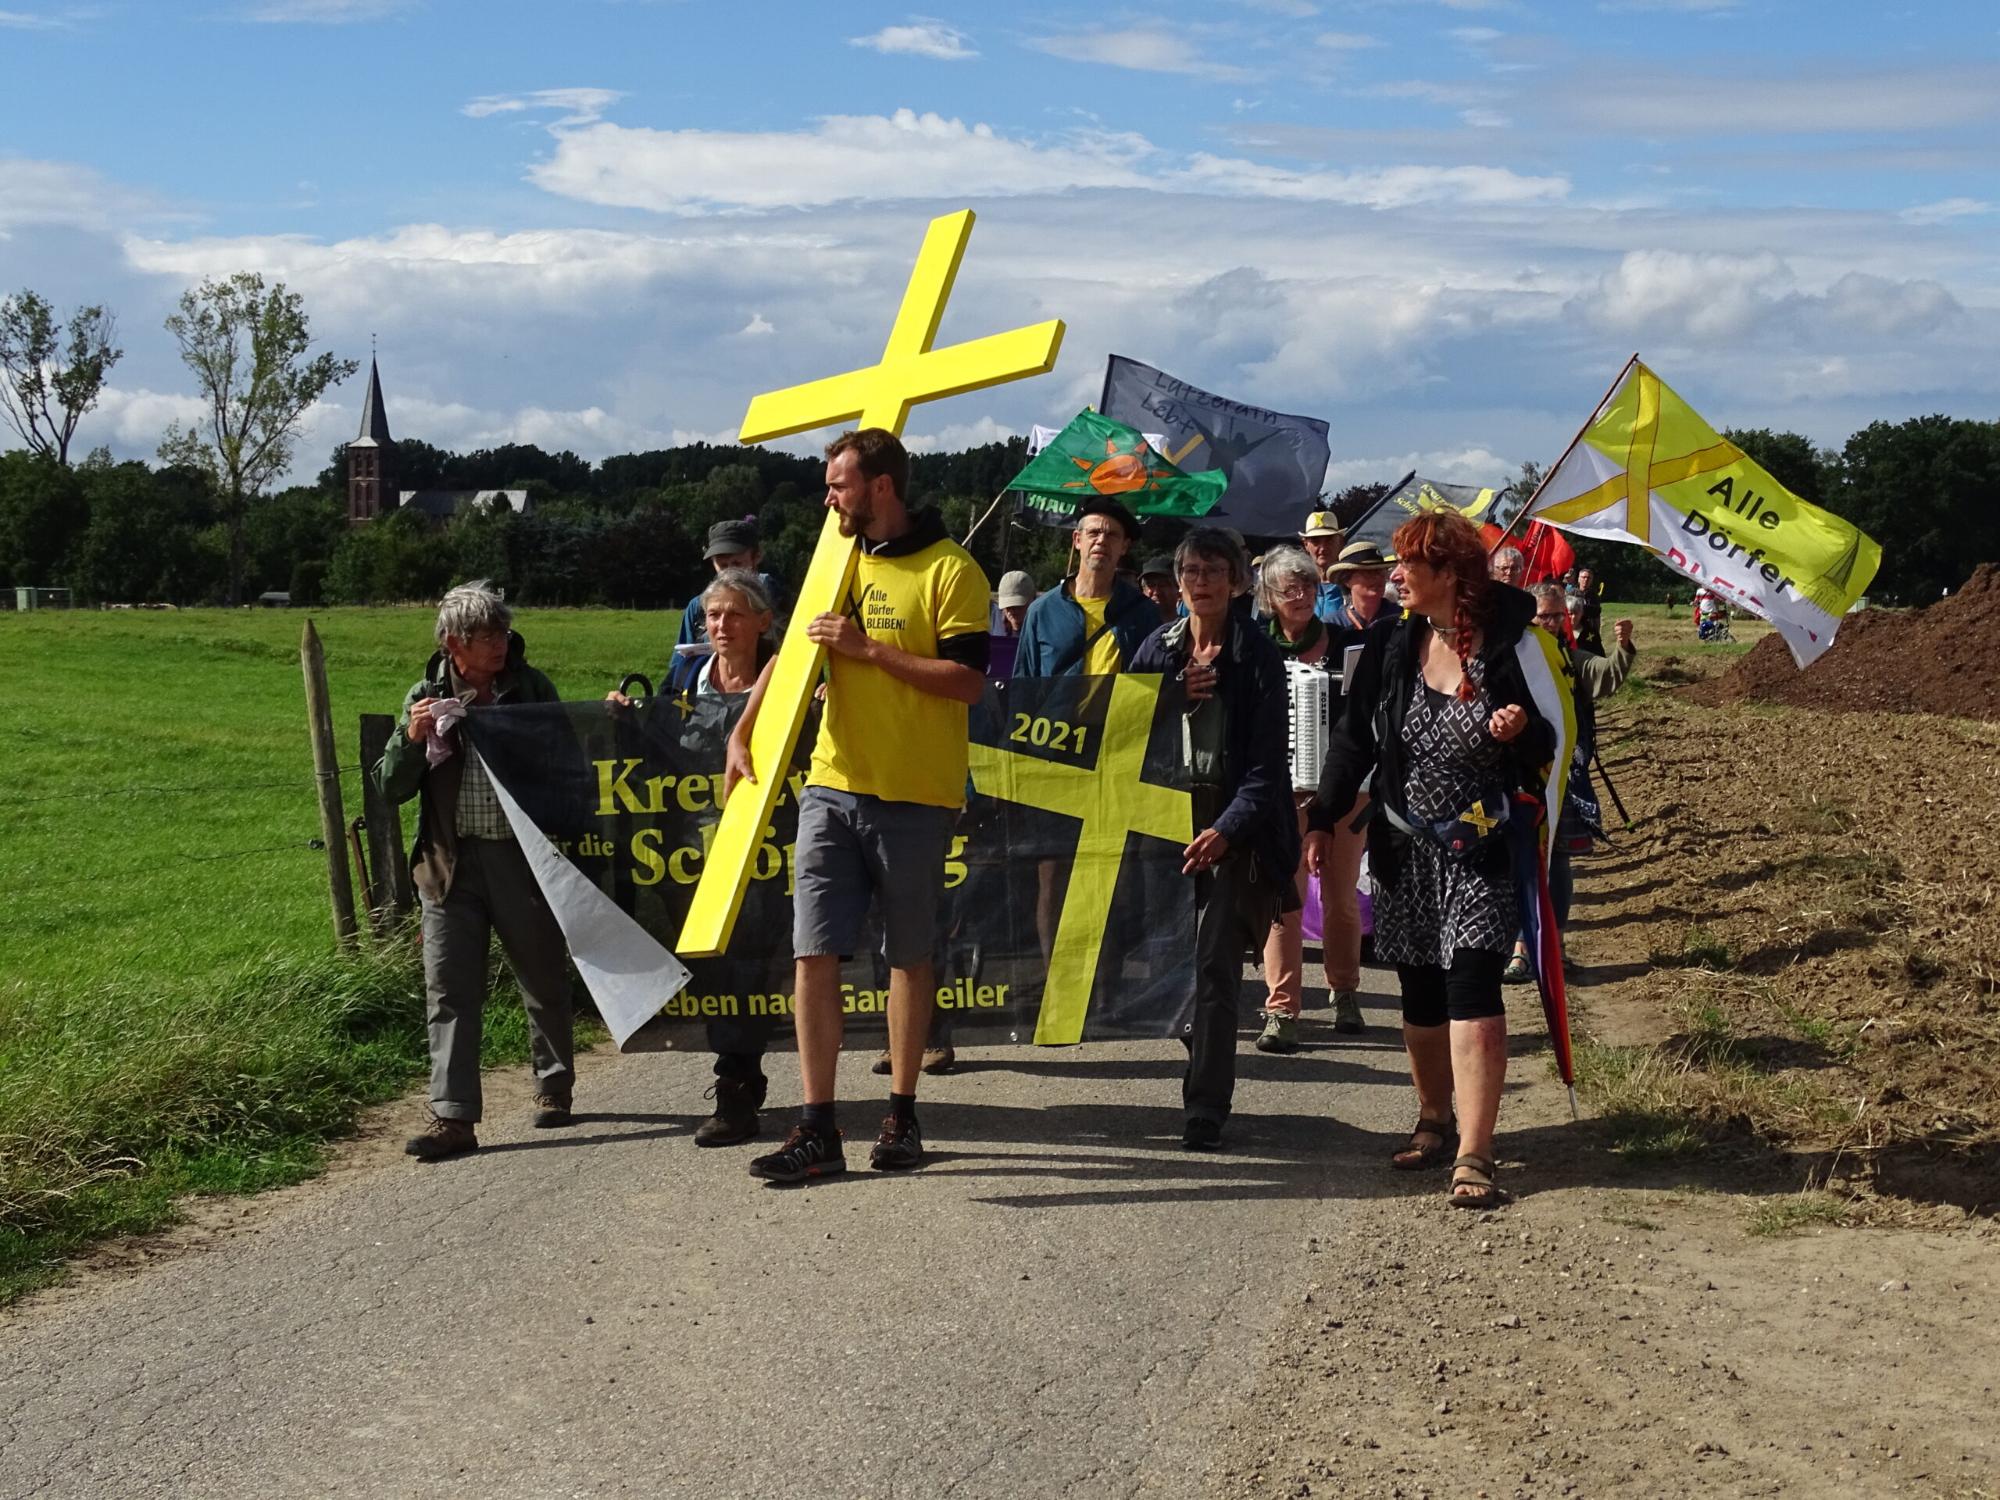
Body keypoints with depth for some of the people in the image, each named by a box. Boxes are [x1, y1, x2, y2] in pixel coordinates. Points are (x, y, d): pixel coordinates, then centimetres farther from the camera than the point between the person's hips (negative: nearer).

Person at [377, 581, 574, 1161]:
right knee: (448, 990, -4)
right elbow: (391, 787, 4)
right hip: (451, 863, 0)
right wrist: (411, 739, -13)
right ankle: (453, 1115, -4)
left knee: (545, 980, 11)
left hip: (524, 856, 0)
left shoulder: (532, 689, 4)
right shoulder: (426, 698, 4)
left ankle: (554, 1088, 30)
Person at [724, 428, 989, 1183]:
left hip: (915, 798, -5)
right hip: (832, 788, 5)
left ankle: (902, 1115, 20)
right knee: (813, 956, -3)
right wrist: (742, 734, 11)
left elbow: (968, 680, -15)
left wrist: (868, 648, -16)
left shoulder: (950, 570, -7)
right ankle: (817, 1130, 0)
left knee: (909, 957, 7)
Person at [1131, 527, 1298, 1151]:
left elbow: (1267, 758, -9)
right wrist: (1172, 697, -7)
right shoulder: (1158, 648, 10)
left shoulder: (1257, 656, -3)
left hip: (1234, 826, -4)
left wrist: (1226, 829, -21)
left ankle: (1206, 1108, -4)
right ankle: (1204, 1072, 28)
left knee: (1215, 966, -8)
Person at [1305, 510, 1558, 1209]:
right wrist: (1322, 820, 8)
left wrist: (1521, 731, -24)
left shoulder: (1511, 647, -10)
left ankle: (1473, 1153, -11)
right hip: (1404, 851, 5)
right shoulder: (1391, 644, 2)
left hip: (1480, 853, -4)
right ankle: (1433, 1121, 30)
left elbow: (1548, 747, -2)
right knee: (1420, 996, 12)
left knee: (1472, 993, -12)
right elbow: (1353, 737, 9)